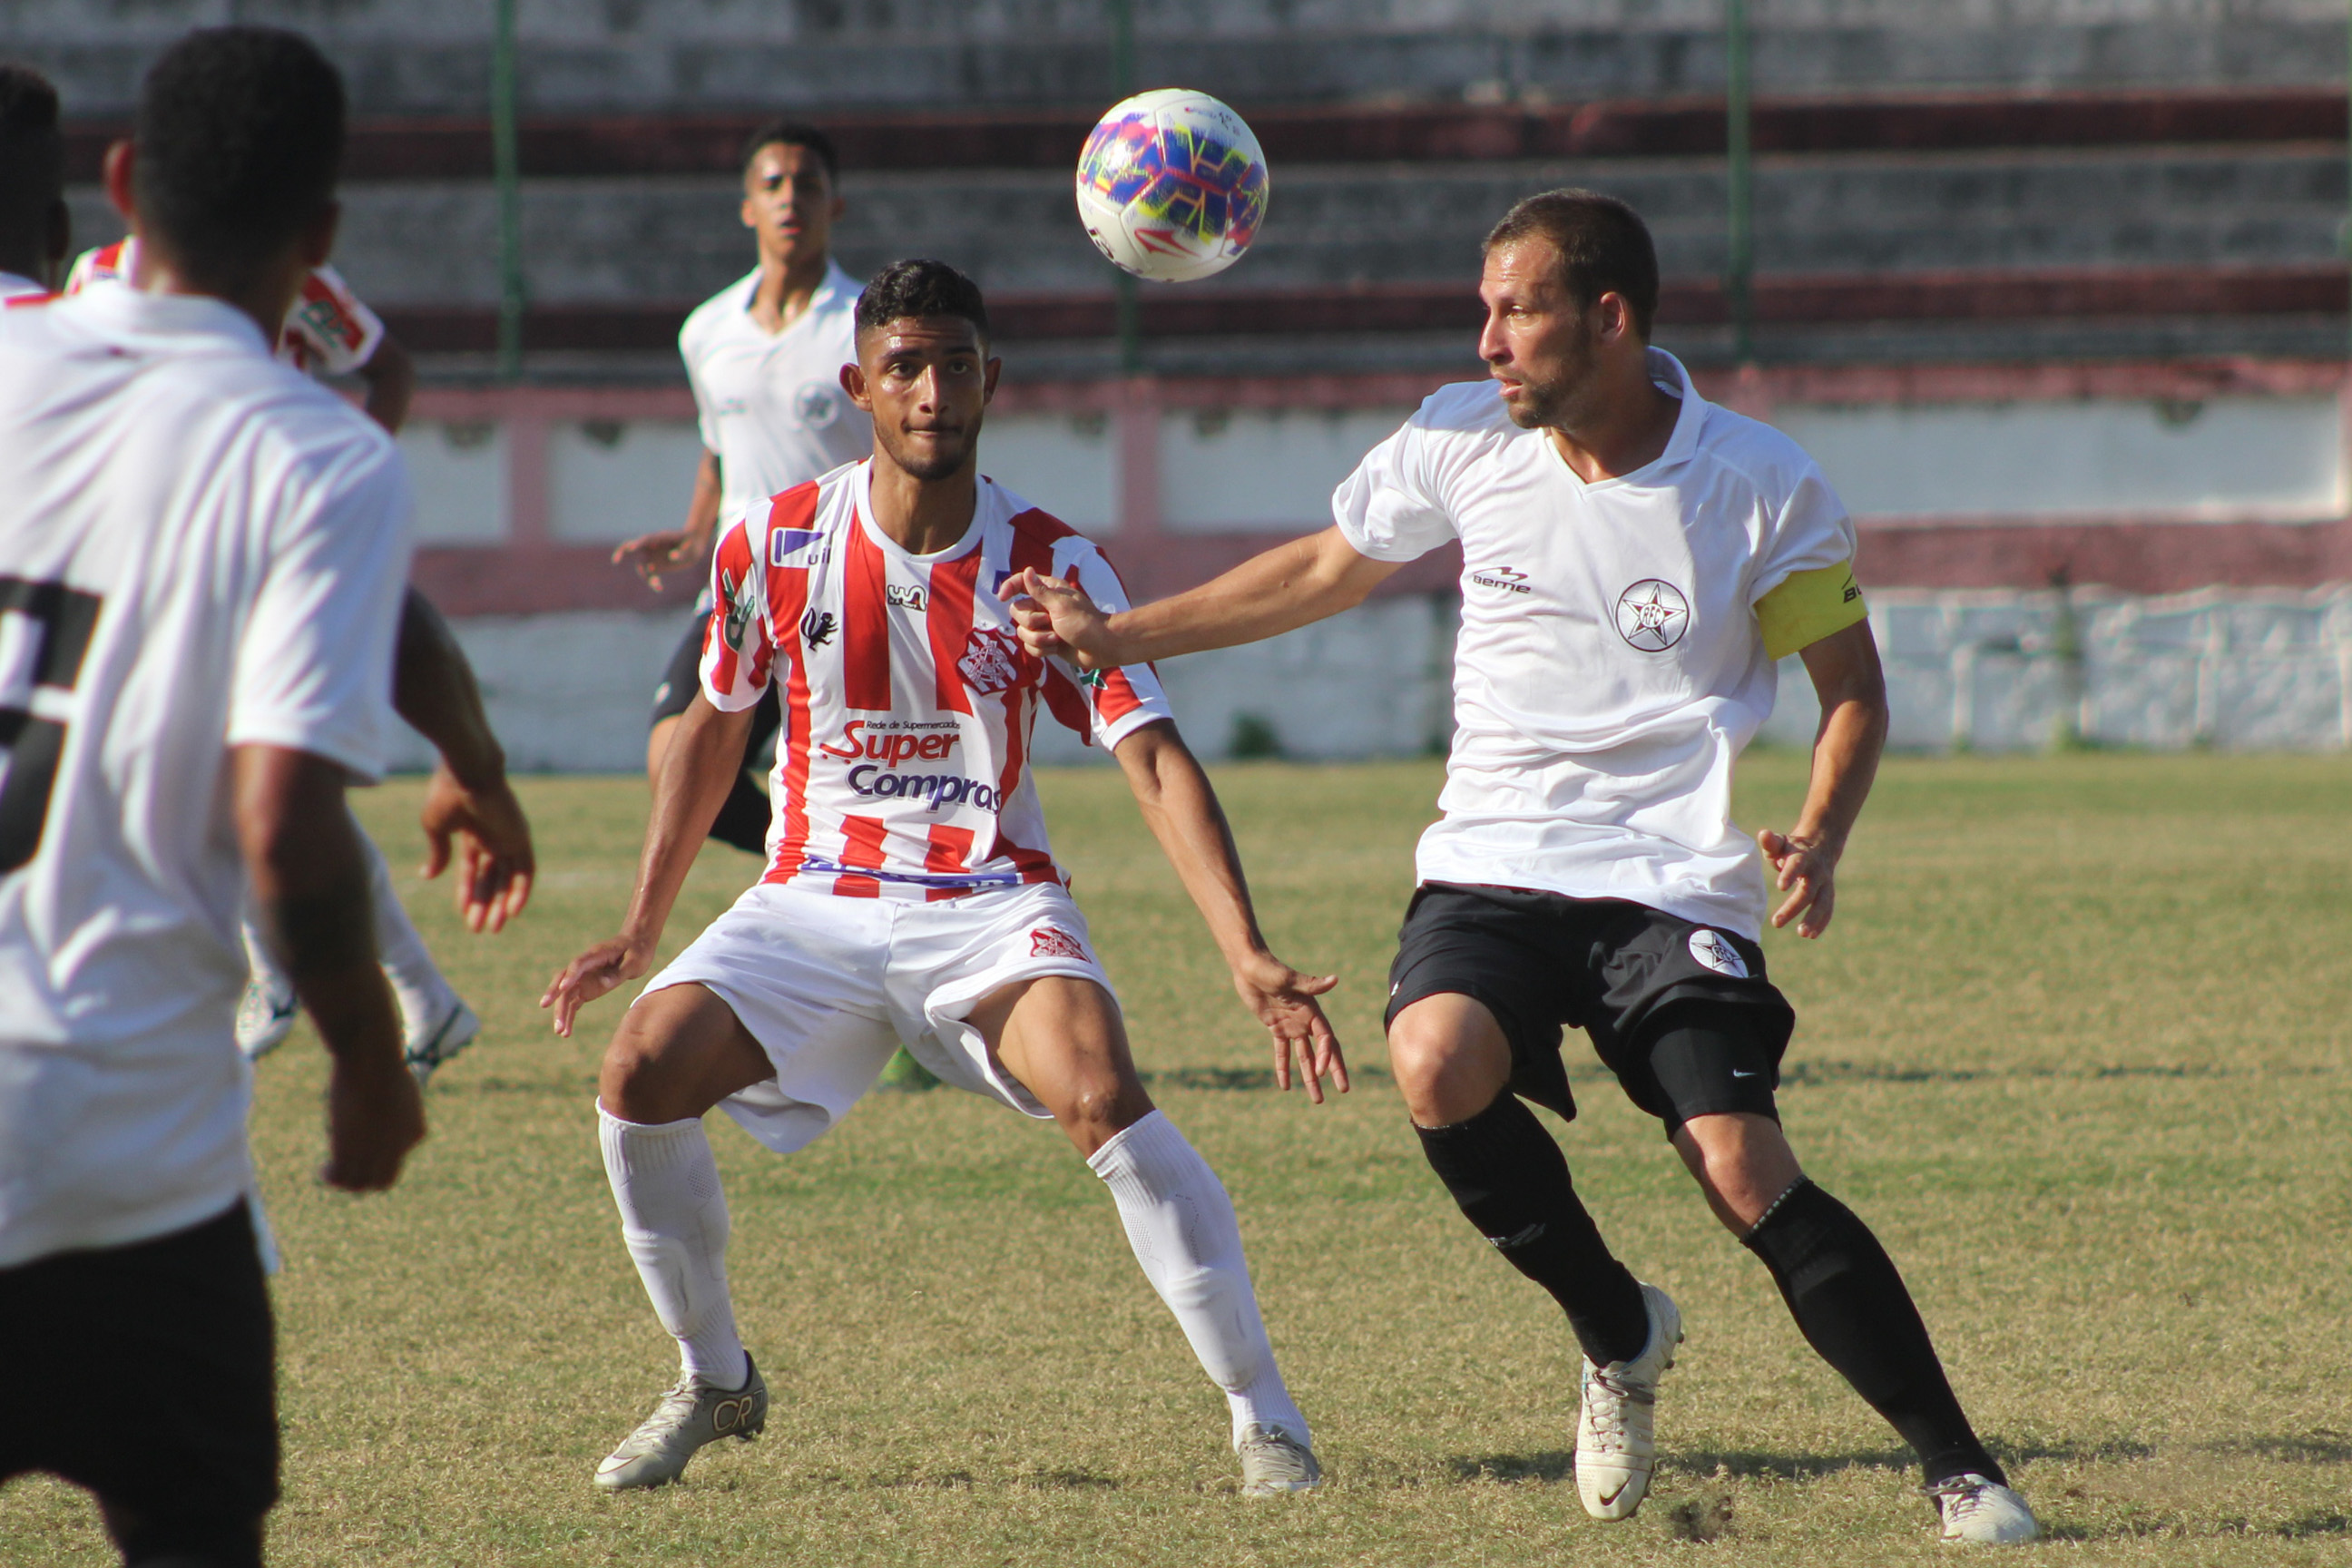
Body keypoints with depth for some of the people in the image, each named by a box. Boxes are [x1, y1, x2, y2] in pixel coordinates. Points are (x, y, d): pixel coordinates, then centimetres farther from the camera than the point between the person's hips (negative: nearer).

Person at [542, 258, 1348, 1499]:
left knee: (1103, 1096, -29)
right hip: (811, 904, 2)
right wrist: (640, 932, 12)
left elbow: (1156, 760, -15)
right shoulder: (775, 543, -4)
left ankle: (1264, 1419, -18)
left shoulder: (1047, 565, -10)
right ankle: (714, 1383, 5)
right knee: (641, 1074, -20)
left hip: (990, 902, -2)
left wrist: (1248, 954, -27)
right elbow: (713, 730, 12)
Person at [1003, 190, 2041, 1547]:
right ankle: (1619, 1335, -2)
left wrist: (1819, 842, -14)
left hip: (1674, 879, -3)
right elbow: (1331, 569, 19)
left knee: (1749, 1177, -19)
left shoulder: (1762, 487, -8)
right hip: (1493, 864, 3)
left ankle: (1961, 1469, -6)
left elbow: (1853, 685, 4)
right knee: (1436, 1063, -28)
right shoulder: (1465, 440, 1)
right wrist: (1122, 635, 19)